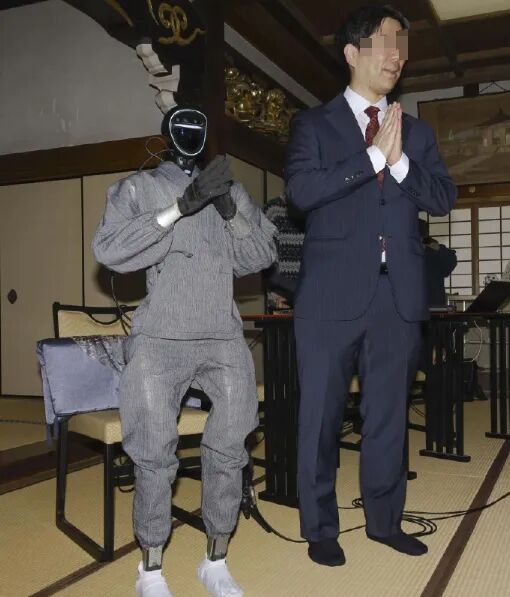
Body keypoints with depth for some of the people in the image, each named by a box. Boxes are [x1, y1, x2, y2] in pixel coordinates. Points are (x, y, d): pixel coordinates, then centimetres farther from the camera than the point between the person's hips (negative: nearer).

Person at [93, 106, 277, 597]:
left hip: (222, 339, 3)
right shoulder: (138, 188, 8)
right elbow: (108, 249, -9)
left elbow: (259, 258, 10)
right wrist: (181, 206, -15)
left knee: (229, 446, -5)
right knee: (155, 452, -8)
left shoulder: (228, 189, 17)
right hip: (159, 340, -2)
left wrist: (231, 211, -8)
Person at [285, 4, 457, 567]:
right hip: (333, 292, -3)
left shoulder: (417, 131, 16)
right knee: (321, 414, 4)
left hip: (398, 293, 4)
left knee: (389, 412, 12)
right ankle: (320, 527, 19)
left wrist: (398, 161, -10)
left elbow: (444, 198, 6)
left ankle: (385, 519, 27)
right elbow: (301, 190, -12)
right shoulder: (313, 123, 4)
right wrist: (373, 157, -13)